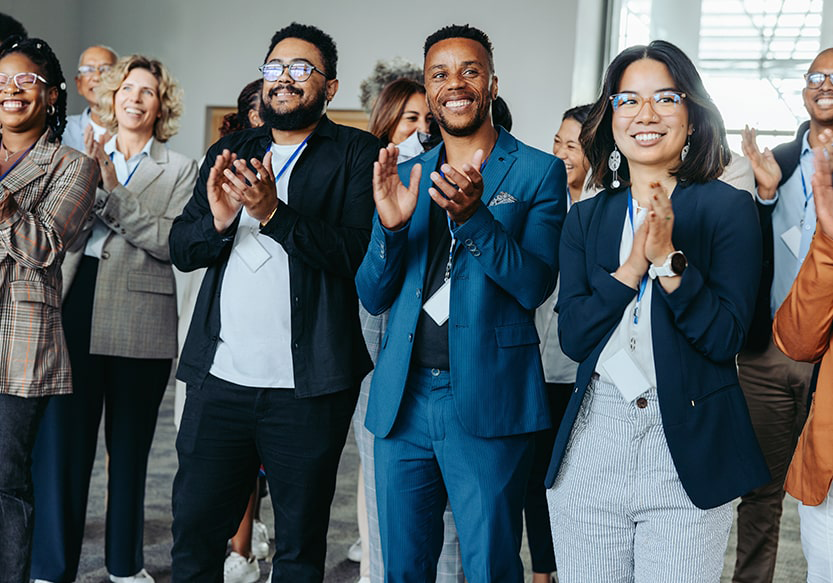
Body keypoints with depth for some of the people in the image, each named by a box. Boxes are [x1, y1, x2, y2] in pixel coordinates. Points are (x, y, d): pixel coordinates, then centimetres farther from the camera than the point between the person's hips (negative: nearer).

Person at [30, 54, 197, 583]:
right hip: (77, 307, 1)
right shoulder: (83, 157, 13)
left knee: (130, 446, 10)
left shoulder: (179, 170, 6)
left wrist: (113, 192, -14)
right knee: (62, 440, 0)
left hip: (141, 324, -1)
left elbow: (175, 242, -9)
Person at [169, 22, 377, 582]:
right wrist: (218, 220, -11)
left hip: (308, 387, -4)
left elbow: (359, 252, -12)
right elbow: (181, 247, 10)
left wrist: (274, 213, -23)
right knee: (193, 535, 9)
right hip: (219, 378, 4)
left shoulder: (356, 153, 1)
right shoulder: (229, 152, 16)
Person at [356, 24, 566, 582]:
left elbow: (536, 285, -10)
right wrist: (390, 224, -11)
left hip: (486, 402, -4)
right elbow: (373, 297, 8)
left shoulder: (538, 171, 0)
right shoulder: (404, 176, 12)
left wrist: (473, 215, -25)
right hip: (403, 400, 4)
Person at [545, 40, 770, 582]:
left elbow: (725, 339, -9)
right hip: (593, 441, 3)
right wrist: (633, 266, -13)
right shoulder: (586, 218, 9)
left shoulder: (729, 207, -1)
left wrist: (668, 257, -19)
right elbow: (573, 336, -1)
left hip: (688, 446, -3)